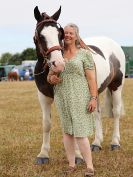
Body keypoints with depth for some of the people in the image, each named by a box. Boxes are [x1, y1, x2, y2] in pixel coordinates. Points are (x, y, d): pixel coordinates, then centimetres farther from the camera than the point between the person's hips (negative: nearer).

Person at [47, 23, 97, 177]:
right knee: (67, 131, 10)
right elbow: (49, 77, 16)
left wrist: (93, 98, -12)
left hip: (80, 98, -4)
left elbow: (91, 78, -4)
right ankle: (71, 164, 20)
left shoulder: (84, 53, -1)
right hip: (62, 98, 4)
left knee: (80, 133, -8)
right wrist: (51, 79, -8)